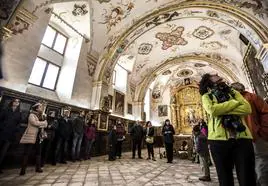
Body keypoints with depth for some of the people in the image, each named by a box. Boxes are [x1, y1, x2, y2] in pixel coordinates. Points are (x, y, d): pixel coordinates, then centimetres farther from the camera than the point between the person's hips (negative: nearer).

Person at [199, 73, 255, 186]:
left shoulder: (233, 92, 18)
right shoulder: (206, 96, 8)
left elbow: (247, 108, 1)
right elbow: (212, 110, -13)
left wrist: (222, 110, -10)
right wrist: (235, 102, -3)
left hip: (242, 137, 3)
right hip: (219, 139, -2)